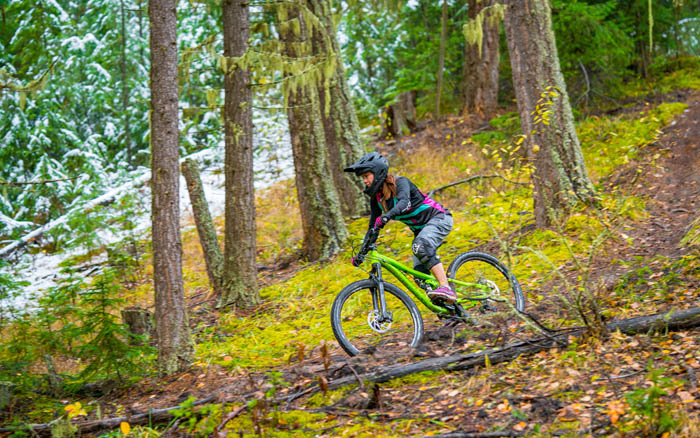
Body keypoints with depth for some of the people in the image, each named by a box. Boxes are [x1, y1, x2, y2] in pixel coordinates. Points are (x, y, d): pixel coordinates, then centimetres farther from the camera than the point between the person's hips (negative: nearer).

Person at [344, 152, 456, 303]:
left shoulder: (400, 182, -21)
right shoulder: (376, 197, 1)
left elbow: (405, 202, -42)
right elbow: (373, 227, 7)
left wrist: (387, 216, -59)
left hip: (439, 218, -8)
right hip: (420, 229, 8)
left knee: (421, 245, -36)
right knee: (420, 274, -4)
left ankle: (446, 289, -41)